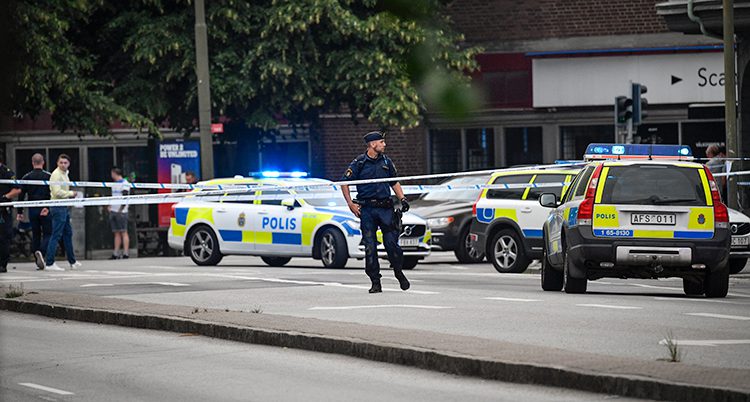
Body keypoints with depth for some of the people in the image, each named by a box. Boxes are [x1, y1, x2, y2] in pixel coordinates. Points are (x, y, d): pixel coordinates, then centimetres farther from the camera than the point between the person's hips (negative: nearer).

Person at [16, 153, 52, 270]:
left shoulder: (26, 177, 3)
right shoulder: (48, 176, -4)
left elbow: (21, 195, 3)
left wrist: (20, 212, 7)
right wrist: (48, 208, -10)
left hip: (32, 210, 3)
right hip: (45, 210, -3)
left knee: (35, 235, 11)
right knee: (48, 234, 2)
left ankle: (38, 261, 8)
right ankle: (41, 252, -25)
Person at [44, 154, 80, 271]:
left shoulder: (65, 174, 17)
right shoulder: (56, 174, -14)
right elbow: (57, 192, -23)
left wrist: (71, 195, 8)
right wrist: (71, 194, -12)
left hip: (64, 207, 10)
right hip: (58, 207, -10)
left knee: (68, 233, 17)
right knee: (56, 235, -10)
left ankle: (72, 261, 26)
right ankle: (49, 263, -10)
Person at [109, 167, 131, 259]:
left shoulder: (125, 184, -7)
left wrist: (120, 210, -18)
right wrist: (110, 206, 11)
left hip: (121, 212, -8)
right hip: (113, 212, 8)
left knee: (123, 232, -8)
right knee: (116, 233, 8)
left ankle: (126, 253, -10)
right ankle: (115, 254, 8)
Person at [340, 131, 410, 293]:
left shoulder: (386, 162, 10)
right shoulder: (359, 163, -2)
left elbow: (394, 182, 22)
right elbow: (344, 183, 1)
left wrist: (402, 199, 9)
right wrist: (350, 204, -6)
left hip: (385, 208, 2)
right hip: (367, 209, -2)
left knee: (391, 243, -4)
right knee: (370, 247, -2)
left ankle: (399, 272, 18)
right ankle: (375, 283, 4)